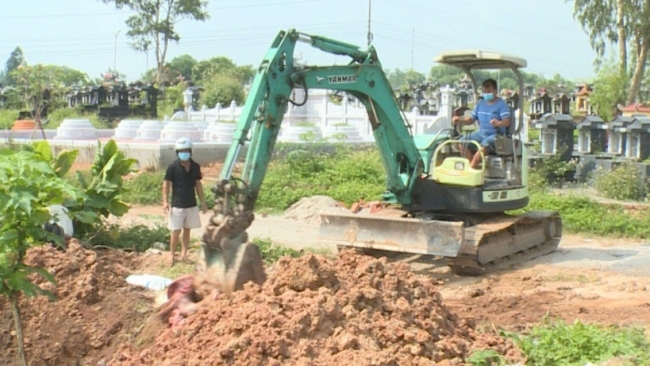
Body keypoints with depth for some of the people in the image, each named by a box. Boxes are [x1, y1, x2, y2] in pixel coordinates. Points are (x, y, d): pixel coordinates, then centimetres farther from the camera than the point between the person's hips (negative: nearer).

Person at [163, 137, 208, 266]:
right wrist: (165, 201, -14)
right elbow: (166, 184, -6)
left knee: (187, 230, 9)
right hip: (177, 205, -4)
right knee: (176, 231, -2)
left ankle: (183, 255, 17)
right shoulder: (173, 167, -9)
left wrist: (203, 202, 9)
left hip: (192, 204, 4)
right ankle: (172, 256, 11)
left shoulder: (195, 167, 2)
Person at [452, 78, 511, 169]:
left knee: (484, 145, -38)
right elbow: (471, 119, 17)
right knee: (462, 141, -18)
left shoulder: (502, 104, -4)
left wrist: (498, 123, -40)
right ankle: (475, 166, -17)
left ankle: (471, 167, -28)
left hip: (495, 134, -6)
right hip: (481, 133, 6)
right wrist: (459, 119, -4)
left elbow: (507, 121, -16)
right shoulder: (480, 103, 14)